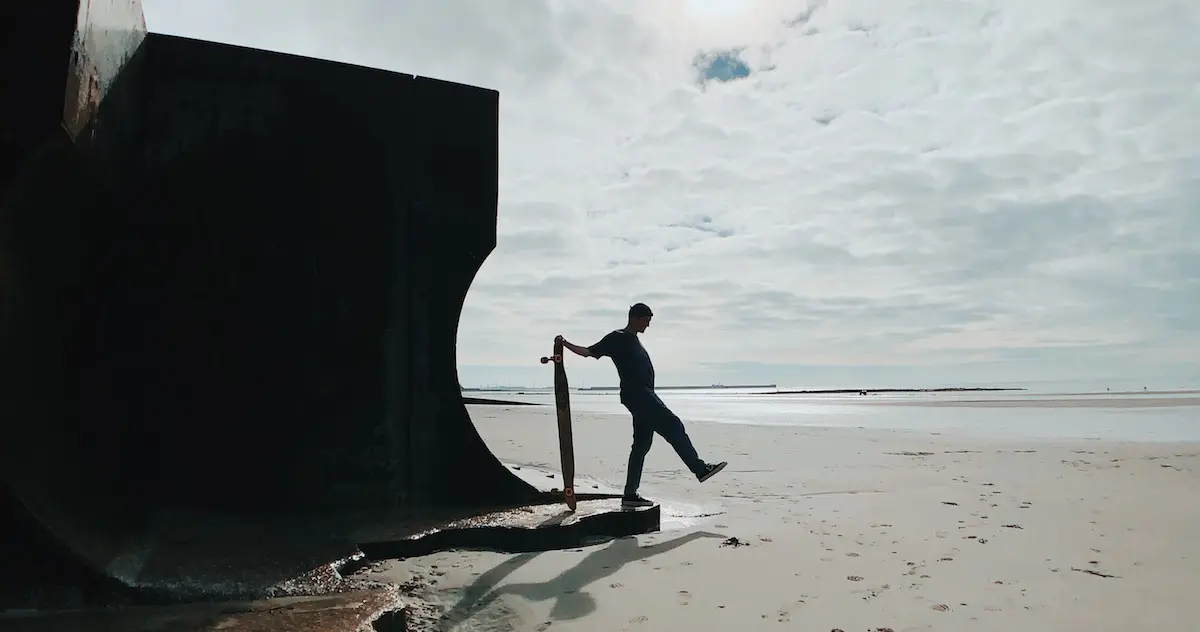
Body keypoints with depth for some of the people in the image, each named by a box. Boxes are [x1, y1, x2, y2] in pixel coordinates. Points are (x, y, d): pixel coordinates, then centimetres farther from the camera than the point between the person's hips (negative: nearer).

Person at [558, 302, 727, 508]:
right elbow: (589, 352, -3)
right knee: (673, 425, -14)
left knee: (642, 445, 8)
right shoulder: (616, 338, -2)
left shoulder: (633, 340, 24)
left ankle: (630, 495, 11)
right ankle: (700, 469, -13)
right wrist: (566, 344, -14)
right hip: (636, 395, -10)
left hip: (644, 395, 10)